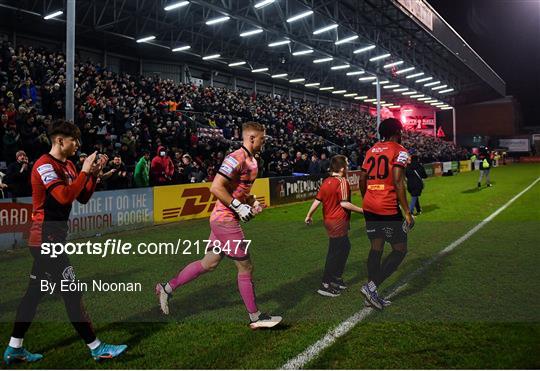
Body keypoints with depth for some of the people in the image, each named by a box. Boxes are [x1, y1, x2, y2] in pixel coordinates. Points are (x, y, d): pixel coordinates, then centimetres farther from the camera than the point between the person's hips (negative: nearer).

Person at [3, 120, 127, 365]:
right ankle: (96, 348, 4)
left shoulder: (68, 166, 13)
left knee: (34, 293, 15)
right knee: (72, 293, -5)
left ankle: (14, 350, 27)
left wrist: (94, 173, 2)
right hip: (46, 238, -10)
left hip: (51, 238, 10)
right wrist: (84, 171, -21)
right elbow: (64, 196, -29)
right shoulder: (44, 165, -15)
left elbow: (83, 198, 13)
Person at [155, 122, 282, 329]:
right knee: (245, 267, 1)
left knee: (209, 263, 17)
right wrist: (239, 207, -22)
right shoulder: (237, 158, -18)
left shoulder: (252, 161, 13)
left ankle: (166, 289, 29)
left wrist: (252, 202, 9)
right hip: (226, 220, -10)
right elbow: (216, 188, -24)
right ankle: (255, 317, 15)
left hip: (222, 219, 10)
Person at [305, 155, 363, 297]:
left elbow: (317, 200, 5)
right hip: (339, 221, -8)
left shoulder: (326, 181, 6)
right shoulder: (342, 182, -15)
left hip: (328, 220, 8)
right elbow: (344, 203, -20)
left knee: (345, 247, 22)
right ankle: (325, 285, 5)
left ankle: (337, 278, 31)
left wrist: (309, 215, 14)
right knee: (335, 252, 0)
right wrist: (362, 210, -14)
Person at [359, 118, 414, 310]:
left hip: (369, 206, 7)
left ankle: (372, 295, 15)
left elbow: (362, 180, 14)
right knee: (400, 250, 5)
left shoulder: (371, 150, 15)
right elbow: (398, 182, -15)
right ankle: (371, 286, -7)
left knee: (376, 248, 13)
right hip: (388, 208, -7)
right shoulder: (399, 151, -4)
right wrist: (407, 212, -13)